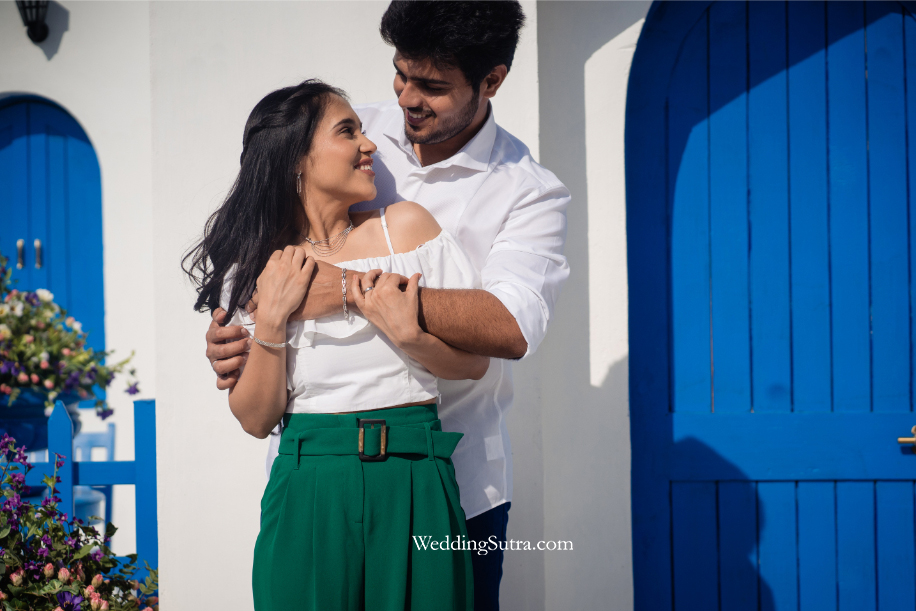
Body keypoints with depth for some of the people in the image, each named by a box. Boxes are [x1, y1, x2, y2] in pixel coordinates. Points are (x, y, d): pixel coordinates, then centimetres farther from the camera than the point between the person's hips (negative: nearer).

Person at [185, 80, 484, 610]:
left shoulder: (405, 225, 4)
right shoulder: (255, 265, 6)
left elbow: (475, 361, 3)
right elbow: (256, 419, 1)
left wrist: (407, 333, -14)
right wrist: (272, 319, -10)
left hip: (414, 488, 0)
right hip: (308, 492, 0)